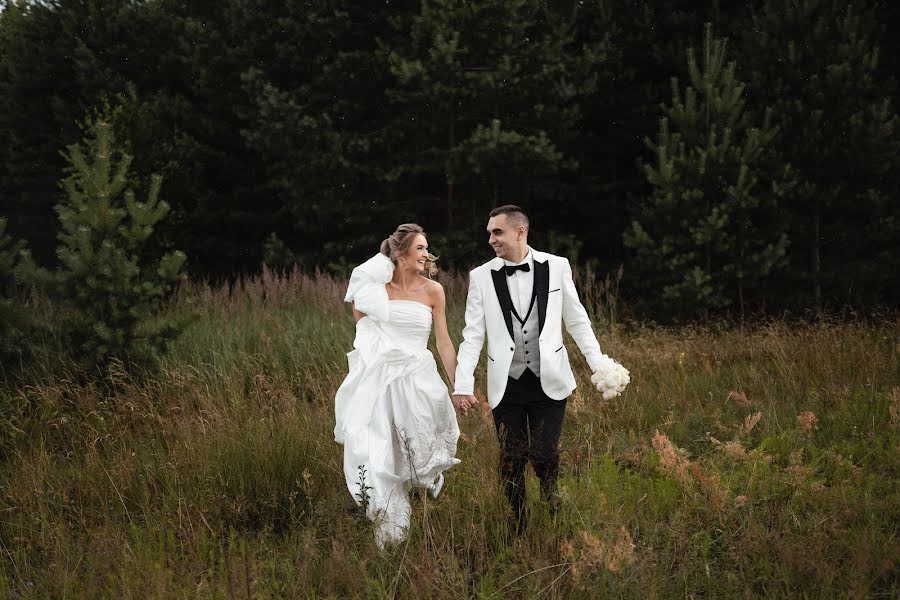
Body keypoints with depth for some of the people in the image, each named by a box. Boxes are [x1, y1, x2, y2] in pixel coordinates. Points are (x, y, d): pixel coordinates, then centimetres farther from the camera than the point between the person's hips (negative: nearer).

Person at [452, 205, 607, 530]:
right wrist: (463, 385, -5)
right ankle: (517, 527, 16)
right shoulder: (482, 277, 2)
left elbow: (577, 321, 8)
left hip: (549, 382, -1)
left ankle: (551, 500, 19)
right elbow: (472, 335, 2)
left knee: (545, 457, -8)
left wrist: (599, 365, 2)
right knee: (511, 462, 3)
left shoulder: (556, 267, 1)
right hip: (506, 385, 1)